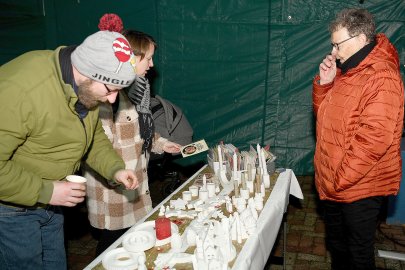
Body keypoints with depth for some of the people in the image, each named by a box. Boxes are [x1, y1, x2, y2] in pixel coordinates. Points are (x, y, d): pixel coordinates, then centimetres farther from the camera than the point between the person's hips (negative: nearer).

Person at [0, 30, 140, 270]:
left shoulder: (86, 87, -5)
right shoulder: (21, 89, -32)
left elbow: (94, 135, 9)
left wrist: (115, 169, -6)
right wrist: (45, 192, -26)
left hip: (50, 204, 8)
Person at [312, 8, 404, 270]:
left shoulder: (382, 78, -21)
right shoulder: (346, 70, 8)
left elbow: (374, 140, -27)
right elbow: (325, 114, 15)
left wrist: (339, 181, -23)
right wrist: (324, 84, -3)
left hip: (359, 189, -8)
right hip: (333, 184, 8)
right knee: (336, 245, 24)